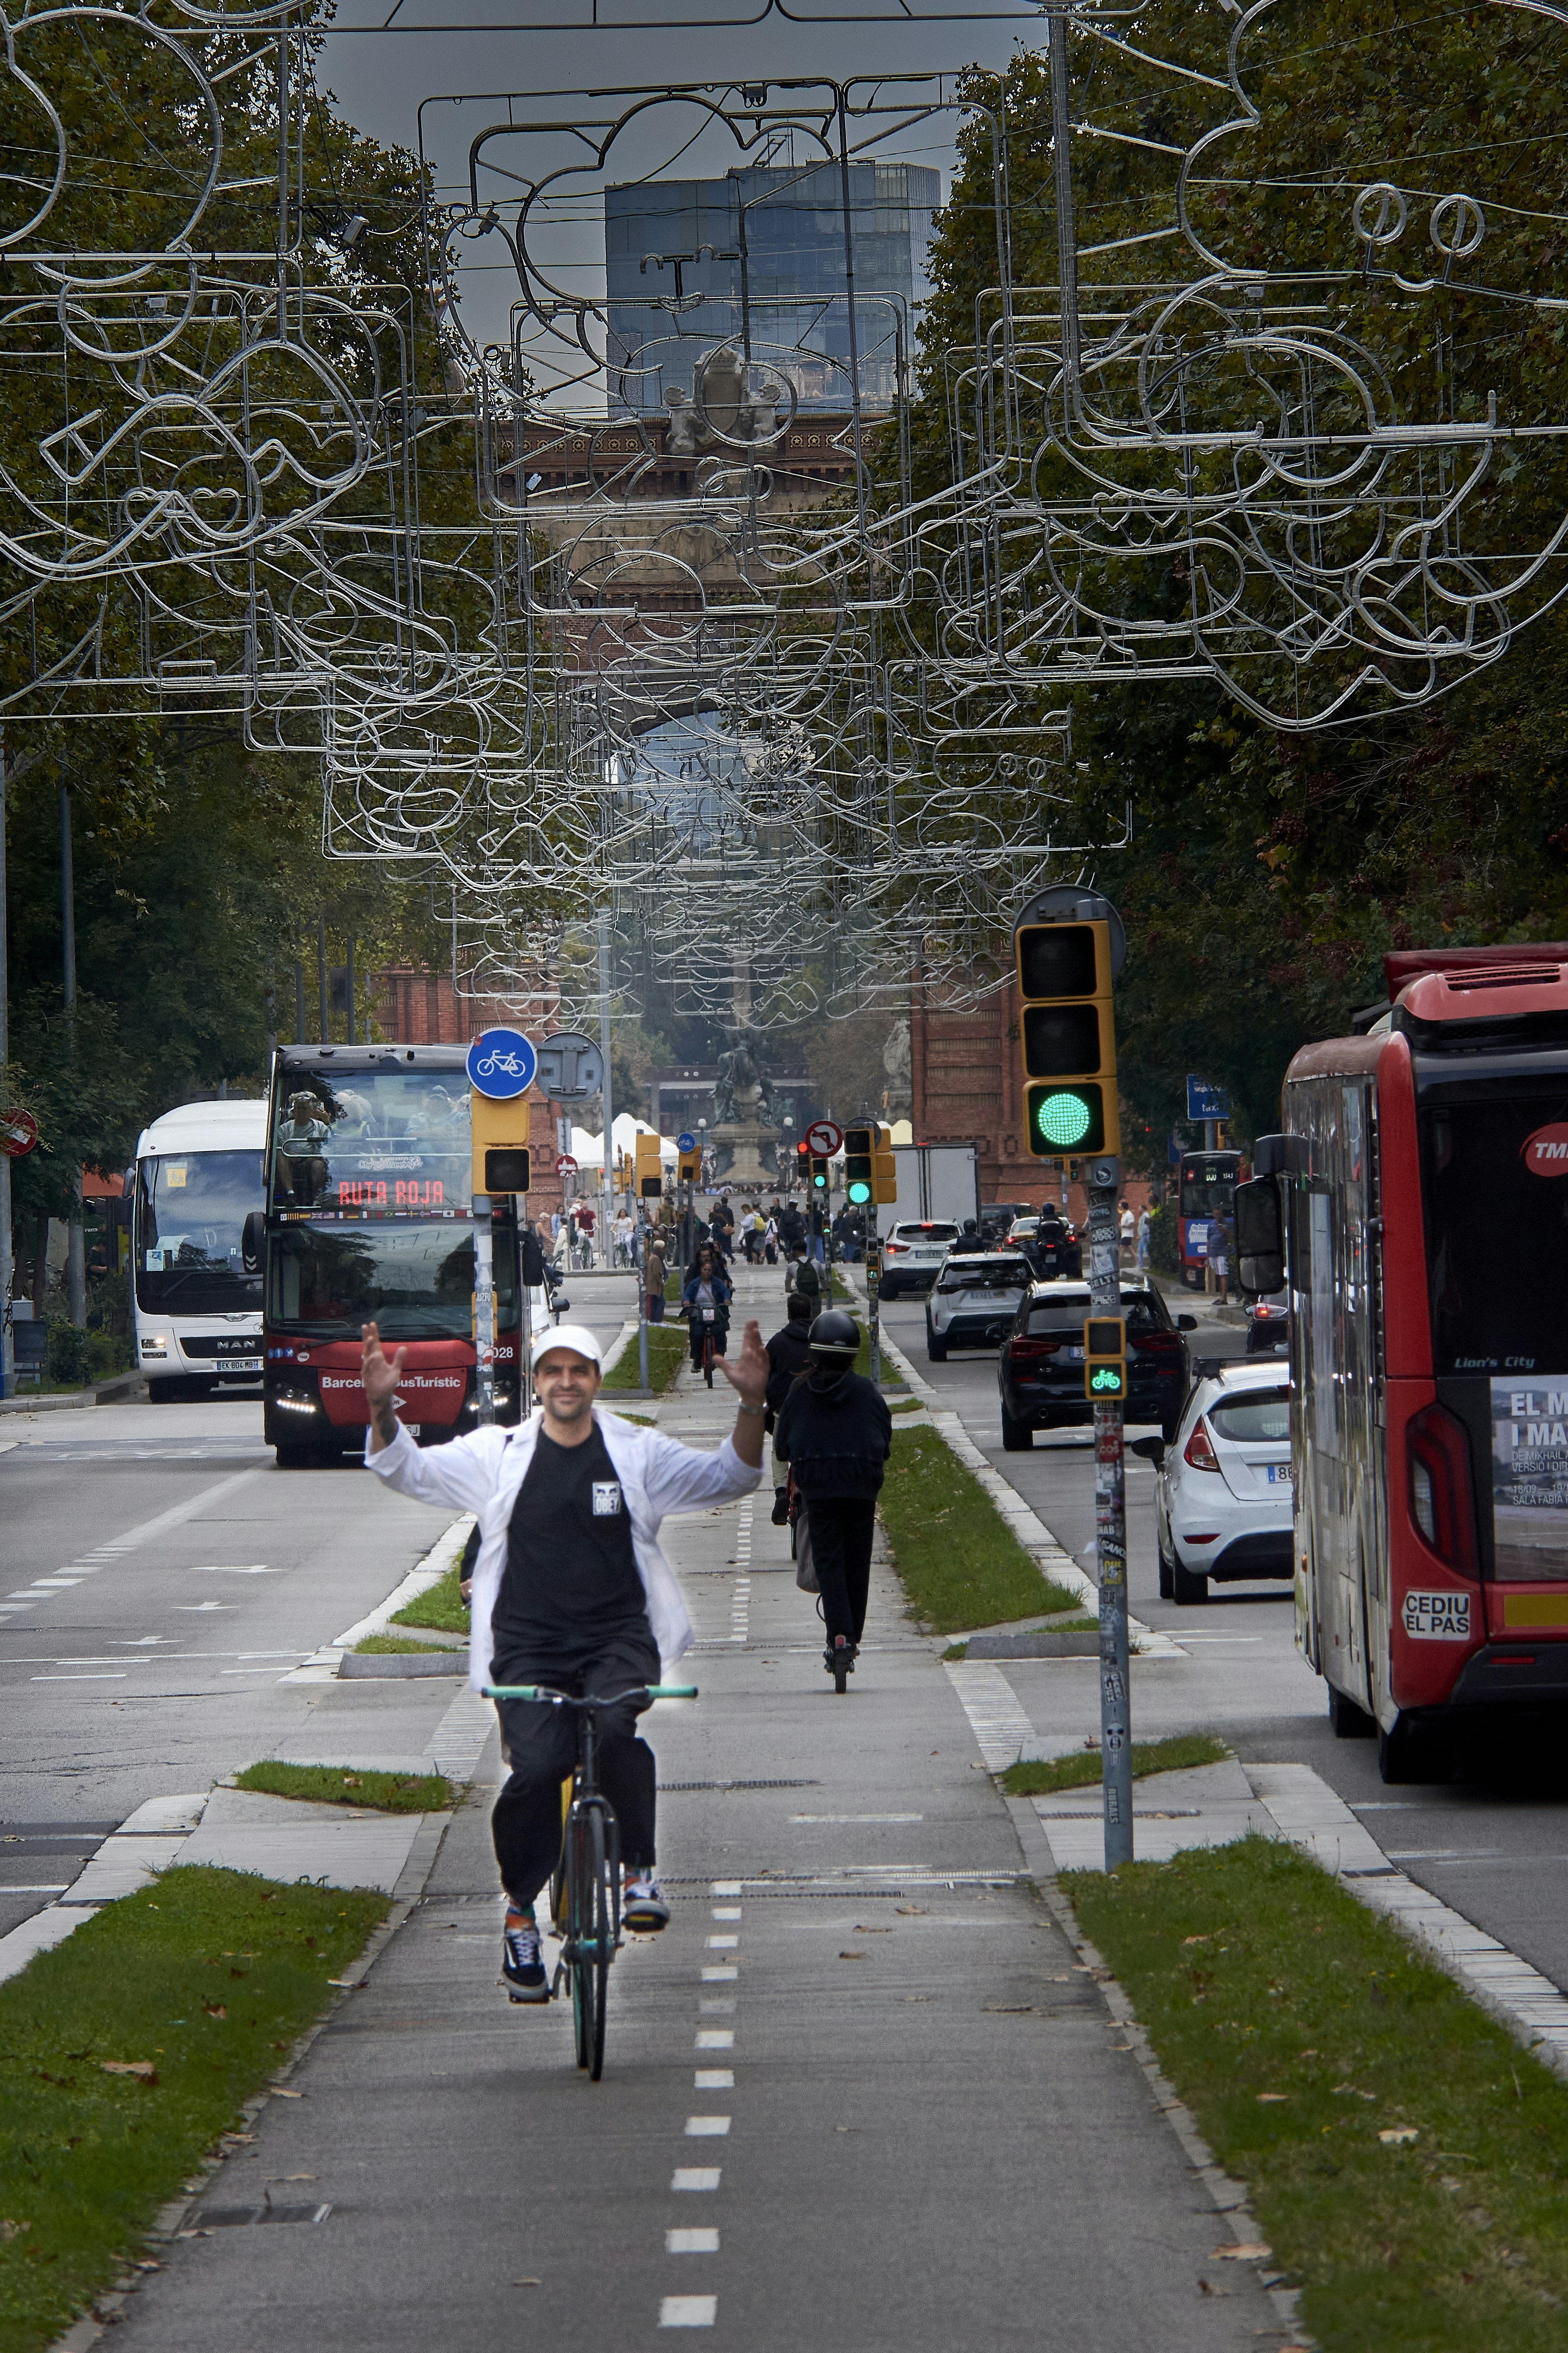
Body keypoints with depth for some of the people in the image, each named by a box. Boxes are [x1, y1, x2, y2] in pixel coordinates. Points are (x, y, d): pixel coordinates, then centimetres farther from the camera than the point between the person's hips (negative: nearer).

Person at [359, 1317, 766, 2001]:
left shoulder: (638, 1453, 9)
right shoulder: (501, 1454, 8)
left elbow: (728, 1477, 6)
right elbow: (410, 1471, 4)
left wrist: (750, 1407, -12)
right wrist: (381, 1409, -15)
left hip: (618, 1640, 0)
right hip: (529, 1646, 0)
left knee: (613, 1727, -32)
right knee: (538, 1768, -21)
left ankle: (639, 1868, -14)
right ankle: (521, 1908, 1)